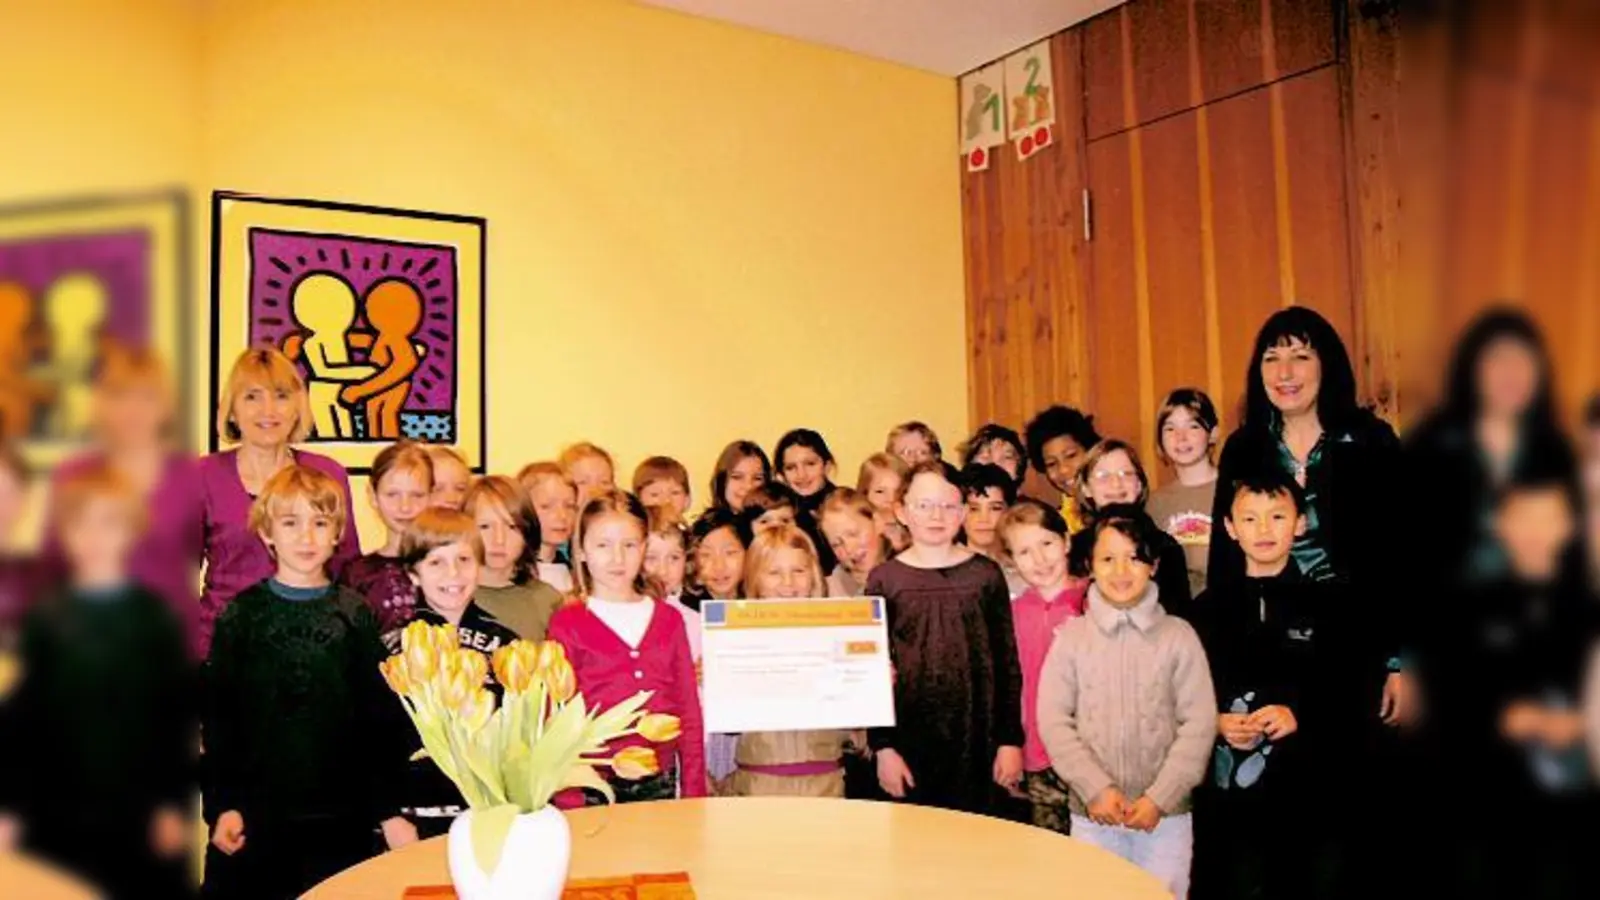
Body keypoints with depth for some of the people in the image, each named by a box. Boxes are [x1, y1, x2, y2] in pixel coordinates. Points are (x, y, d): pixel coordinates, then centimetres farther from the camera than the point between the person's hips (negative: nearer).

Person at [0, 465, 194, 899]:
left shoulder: (155, 616, -2)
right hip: (58, 818, 1)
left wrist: (174, 803, -4)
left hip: (141, 816, -1)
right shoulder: (43, 621, 2)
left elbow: (179, 713, -2)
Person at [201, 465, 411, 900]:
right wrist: (221, 805, -6)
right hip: (253, 815, 0)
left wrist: (389, 810, -1)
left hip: (340, 818, 0)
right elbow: (217, 715, 1)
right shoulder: (241, 614, 2)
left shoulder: (355, 615, 3)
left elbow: (379, 716, 2)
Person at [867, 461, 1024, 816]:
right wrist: (882, 747, -3)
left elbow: (1007, 662, 5)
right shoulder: (884, 580, 2)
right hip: (909, 738, 0)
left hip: (977, 737, 1)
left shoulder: (985, 574, 3)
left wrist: (1011, 740, 1)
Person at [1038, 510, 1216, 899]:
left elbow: (1199, 723, -4)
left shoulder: (1178, 635, -2)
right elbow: (1052, 720, -3)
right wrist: (1095, 789, -11)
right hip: (1092, 813, 0)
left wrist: (1160, 797, -10)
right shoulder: (1072, 636, -2)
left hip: (1167, 815, 0)